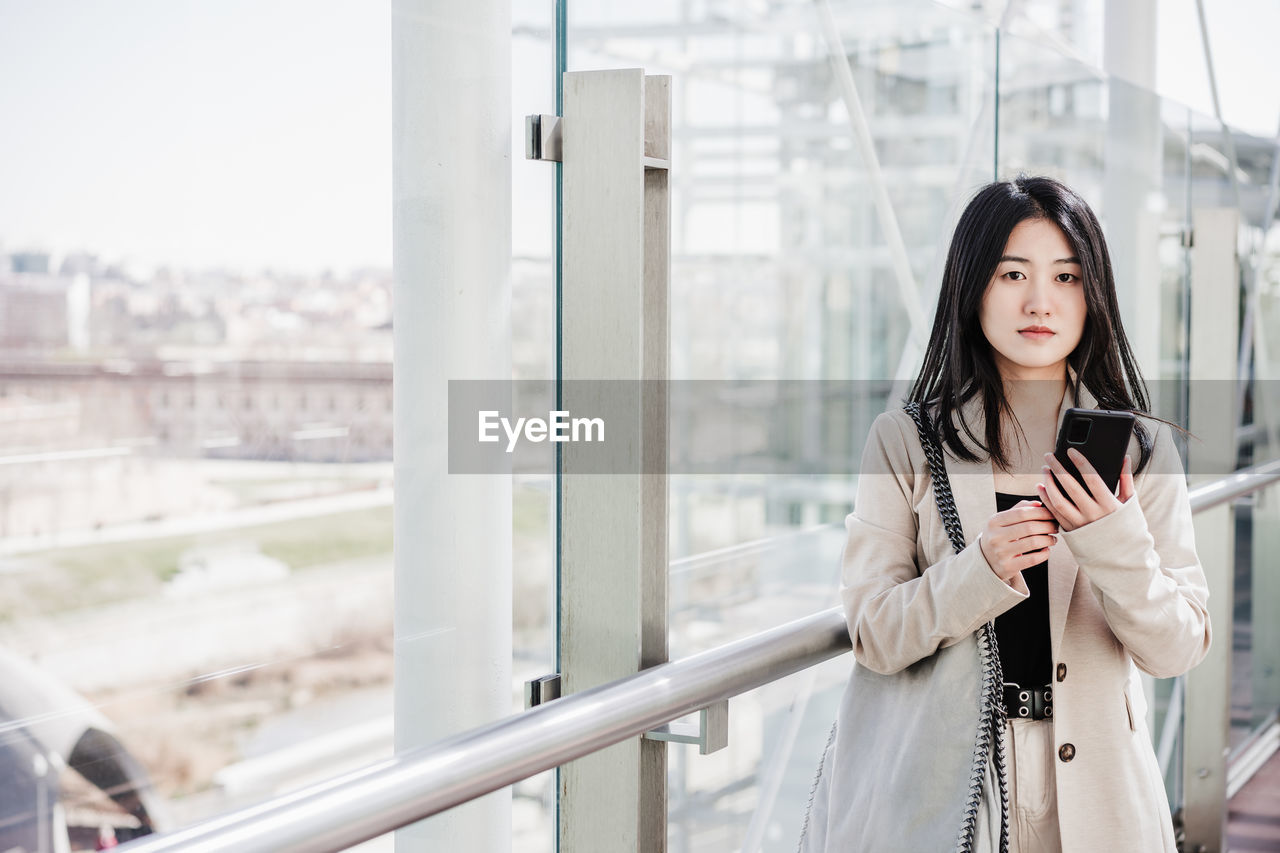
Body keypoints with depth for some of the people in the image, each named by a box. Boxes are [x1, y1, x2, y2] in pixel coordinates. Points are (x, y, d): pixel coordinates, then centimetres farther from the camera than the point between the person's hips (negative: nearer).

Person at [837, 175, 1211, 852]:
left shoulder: (1141, 447, -1)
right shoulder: (904, 442, -4)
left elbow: (1179, 650, -5)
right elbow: (872, 637, -8)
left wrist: (1116, 543, -21)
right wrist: (979, 571, -24)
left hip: (1095, 784, 1)